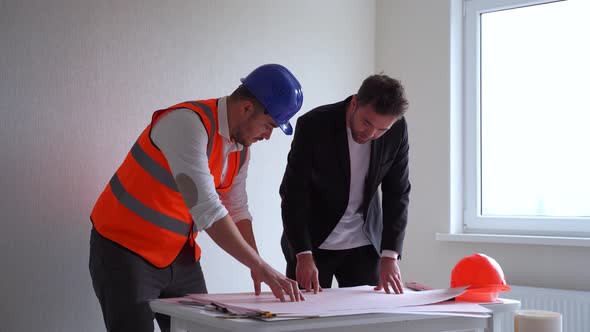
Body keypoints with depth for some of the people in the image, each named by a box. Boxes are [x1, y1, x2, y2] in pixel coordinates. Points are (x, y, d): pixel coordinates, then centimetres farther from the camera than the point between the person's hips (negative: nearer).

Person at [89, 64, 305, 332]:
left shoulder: (241, 148, 3)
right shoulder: (188, 123, -25)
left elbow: (237, 210, 10)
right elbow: (206, 208, -31)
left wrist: (257, 267, -2)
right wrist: (261, 267, -29)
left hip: (179, 256, 8)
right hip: (126, 251, -8)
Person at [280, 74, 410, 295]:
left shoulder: (397, 130, -11)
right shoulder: (313, 125, -21)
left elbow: (397, 193, -4)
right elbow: (293, 193, -16)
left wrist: (390, 255, -12)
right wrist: (303, 255, -22)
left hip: (364, 243, 3)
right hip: (313, 242, -3)